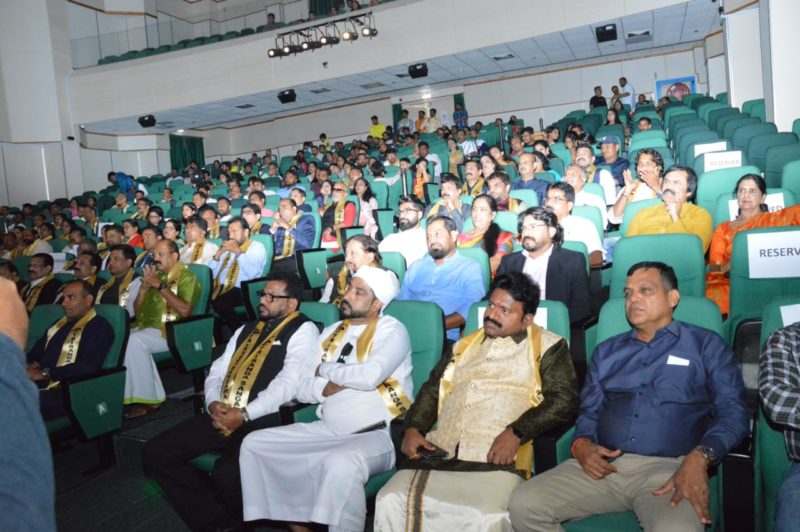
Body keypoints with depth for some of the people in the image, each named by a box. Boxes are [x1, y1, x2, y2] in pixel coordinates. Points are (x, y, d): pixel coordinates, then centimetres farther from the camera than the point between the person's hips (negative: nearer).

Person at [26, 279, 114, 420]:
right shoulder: (59, 324, 24)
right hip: (36, 385, 8)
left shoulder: (99, 327, -3)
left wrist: (44, 373, -13)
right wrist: (29, 367, 1)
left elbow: (88, 367, -15)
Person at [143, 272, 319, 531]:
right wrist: (213, 403, -4)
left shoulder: (303, 330, -1)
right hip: (222, 416, 8)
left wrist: (244, 414, -23)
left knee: (226, 473, -32)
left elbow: (288, 382, -14)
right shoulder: (247, 330, 23)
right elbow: (216, 372, 18)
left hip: (265, 420, -8)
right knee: (155, 453, -3)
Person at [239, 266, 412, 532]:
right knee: (254, 443, 1)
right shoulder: (331, 333, 13)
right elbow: (303, 389, 11)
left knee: (341, 463, -38)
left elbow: (369, 376, -24)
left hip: (378, 435, -7)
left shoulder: (392, 331, -6)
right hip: (327, 431, 7)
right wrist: (328, 388, -11)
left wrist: (326, 370, -7)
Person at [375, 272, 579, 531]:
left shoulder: (547, 347, 10)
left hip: (497, 460, -4)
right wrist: (413, 428, 8)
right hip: (438, 453, 4)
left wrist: (516, 433, -14)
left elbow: (564, 399, -2)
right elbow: (432, 389, 26)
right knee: (390, 502, -19)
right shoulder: (466, 345, 25)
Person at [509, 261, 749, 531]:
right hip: (604, 465, 4)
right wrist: (581, 445, -3)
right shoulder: (606, 351, 22)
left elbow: (732, 411, 1)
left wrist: (699, 457, -17)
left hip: (669, 468, -3)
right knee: (523, 505, -18)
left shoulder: (706, 344, 12)